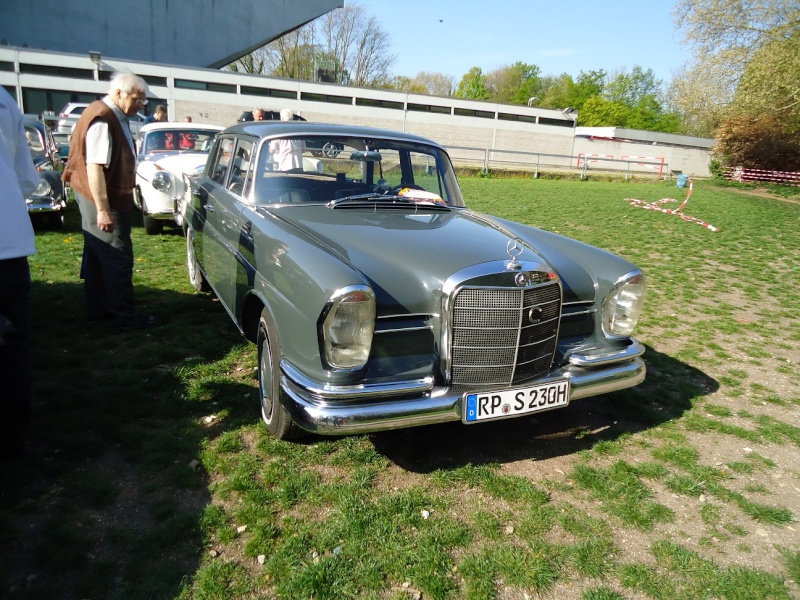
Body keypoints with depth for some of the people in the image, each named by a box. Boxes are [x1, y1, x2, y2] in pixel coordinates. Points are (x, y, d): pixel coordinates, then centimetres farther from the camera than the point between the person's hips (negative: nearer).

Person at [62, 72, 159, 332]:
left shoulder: (116, 117, 13)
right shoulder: (102, 120, -19)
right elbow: (94, 167, -25)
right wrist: (103, 210, -27)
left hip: (110, 198, 10)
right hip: (102, 201, -10)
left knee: (97, 257, 15)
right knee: (118, 259, -6)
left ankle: (98, 310, 26)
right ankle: (126, 318, 1)